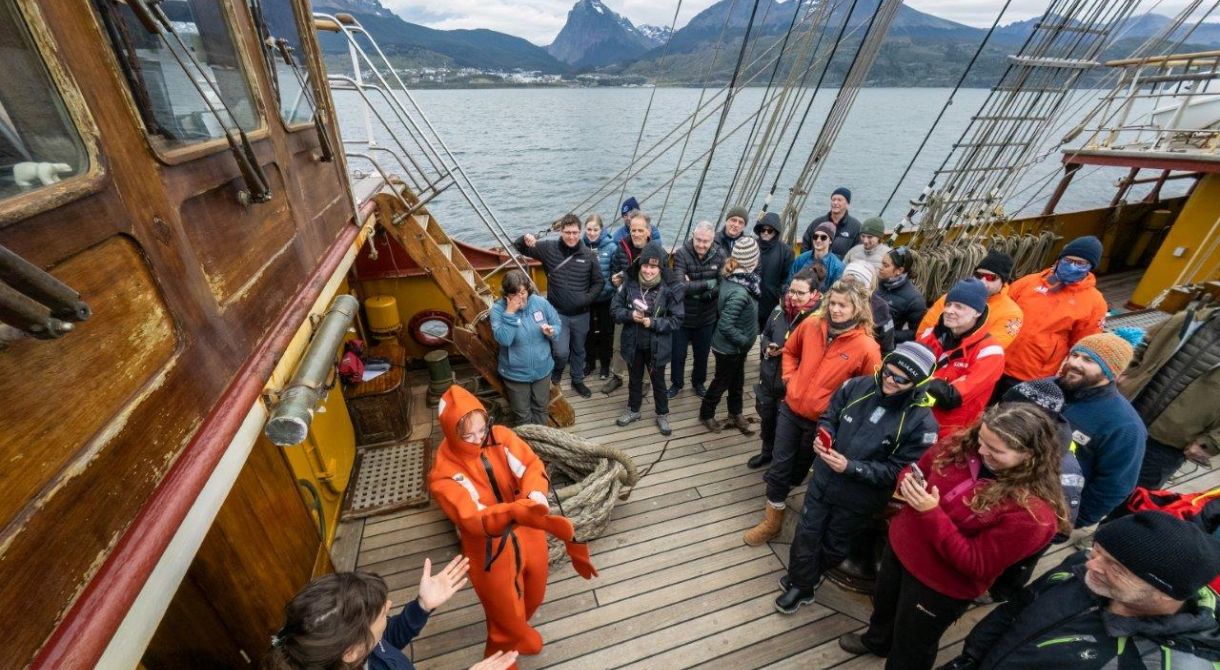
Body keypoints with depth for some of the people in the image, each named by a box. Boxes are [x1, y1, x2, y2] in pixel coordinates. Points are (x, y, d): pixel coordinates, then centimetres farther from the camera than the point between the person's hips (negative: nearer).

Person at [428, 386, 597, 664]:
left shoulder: (501, 437, -14)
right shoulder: (443, 474, -25)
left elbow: (532, 465, -21)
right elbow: (472, 519, -34)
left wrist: (536, 493, -43)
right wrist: (516, 511, -51)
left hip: (528, 534, 5)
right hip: (490, 551, -4)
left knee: (534, 597, 29)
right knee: (507, 614, 17)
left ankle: (517, 629, 63)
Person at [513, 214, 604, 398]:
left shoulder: (589, 255, -6)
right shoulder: (549, 248, -8)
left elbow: (599, 282, 4)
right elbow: (518, 248, 0)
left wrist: (588, 298, -12)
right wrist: (525, 239, -23)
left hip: (581, 314, 2)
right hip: (558, 313, -2)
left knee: (578, 350, 18)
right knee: (561, 352, -9)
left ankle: (578, 381, 41)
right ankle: (554, 377, 24)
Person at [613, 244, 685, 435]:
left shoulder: (671, 289, -18)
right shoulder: (629, 284, -11)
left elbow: (677, 320, -13)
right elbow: (615, 309, -2)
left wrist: (653, 323, -24)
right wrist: (630, 314, -21)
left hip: (657, 346, -2)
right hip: (633, 344, 2)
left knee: (658, 381, 19)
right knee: (634, 379, 23)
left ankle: (662, 415, 41)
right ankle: (633, 410, 46)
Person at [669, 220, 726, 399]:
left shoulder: (720, 255, -10)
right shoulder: (681, 254, -18)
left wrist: (694, 288, -25)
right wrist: (708, 284, -26)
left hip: (707, 318, 2)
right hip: (682, 316, -2)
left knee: (702, 355, 21)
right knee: (678, 354, 16)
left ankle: (698, 382, 46)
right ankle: (676, 383, 40)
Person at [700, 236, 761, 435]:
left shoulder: (732, 277, -7)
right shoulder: (739, 293, -34)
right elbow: (725, 326, -34)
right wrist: (745, 340, -19)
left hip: (736, 346, 8)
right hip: (729, 347, -8)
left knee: (737, 380, 24)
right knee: (722, 381, 14)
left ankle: (736, 413, 45)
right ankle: (706, 413, 37)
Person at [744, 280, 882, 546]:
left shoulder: (866, 347, -19)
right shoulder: (811, 324, -7)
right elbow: (790, 350, 12)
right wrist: (789, 377, 3)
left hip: (822, 420, -3)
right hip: (791, 408, 3)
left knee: (800, 469, 20)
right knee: (779, 466, 10)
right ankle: (772, 521, 31)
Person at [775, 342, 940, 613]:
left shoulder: (922, 422, -22)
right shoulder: (858, 386, -13)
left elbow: (897, 471, -19)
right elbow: (829, 415, 1)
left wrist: (851, 467, -30)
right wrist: (823, 436, -19)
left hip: (858, 499, -2)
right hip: (822, 480, 3)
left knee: (834, 546, 22)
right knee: (806, 534, 16)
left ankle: (805, 578, 49)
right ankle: (802, 582, 42)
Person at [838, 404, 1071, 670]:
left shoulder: (1032, 512, -30)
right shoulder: (961, 445, -15)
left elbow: (977, 565, -26)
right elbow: (916, 471, 0)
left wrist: (932, 514, -36)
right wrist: (908, 484, -23)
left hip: (940, 585, -6)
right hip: (900, 547, 6)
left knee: (911, 647, 22)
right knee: (883, 604, 35)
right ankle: (876, 641, 65)